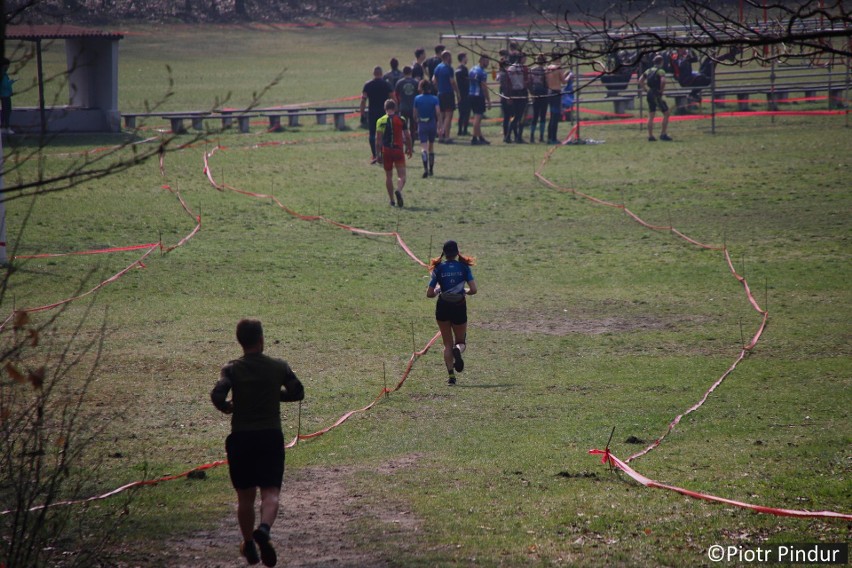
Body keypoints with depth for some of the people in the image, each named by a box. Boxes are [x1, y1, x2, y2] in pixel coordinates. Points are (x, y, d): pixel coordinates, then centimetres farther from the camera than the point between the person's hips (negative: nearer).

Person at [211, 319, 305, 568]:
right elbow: (297, 393, 11)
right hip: (271, 435, 0)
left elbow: (217, 394, -19)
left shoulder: (232, 369, -3)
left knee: (245, 496, 14)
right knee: (270, 492, -6)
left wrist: (227, 407, 2)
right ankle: (264, 529, -34)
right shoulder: (279, 367, 1)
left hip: (240, 437, 0)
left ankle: (248, 545, 23)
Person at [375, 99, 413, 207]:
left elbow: (378, 139, -3)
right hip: (398, 150, -1)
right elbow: (407, 136, 3)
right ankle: (399, 190, -31)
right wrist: (409, 149, 17)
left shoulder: (381, 121, 0)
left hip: (386, 150, 1)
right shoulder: (401, 120, 0)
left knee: (388, 176, 12)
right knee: (401, 175, -1)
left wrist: (378, 153, 3)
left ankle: (392, 200, 13)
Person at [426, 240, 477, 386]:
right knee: (461, 341, 15)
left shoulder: (439, 268, -3)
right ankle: (458, 349, -23)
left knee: (447, 344, 12)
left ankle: (451, 375, -1)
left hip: (442, 308, 0)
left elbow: (429, 294, -5)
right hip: (459, 308, 0)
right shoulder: (463, 267, -3)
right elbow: (473, 290, -10)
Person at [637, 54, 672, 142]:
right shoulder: (661, 71, -9)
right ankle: (663, 134, -3)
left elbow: (640, 80, 12)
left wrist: (645, 88, 13)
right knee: (666, 113, 1)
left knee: (651, 116, 10)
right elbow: (663, 80, -26)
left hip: (649, 94, 7)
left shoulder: (649, 70, 12)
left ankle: (650, 136, 9)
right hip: (657, 95, -7)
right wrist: (662, 90, -13)